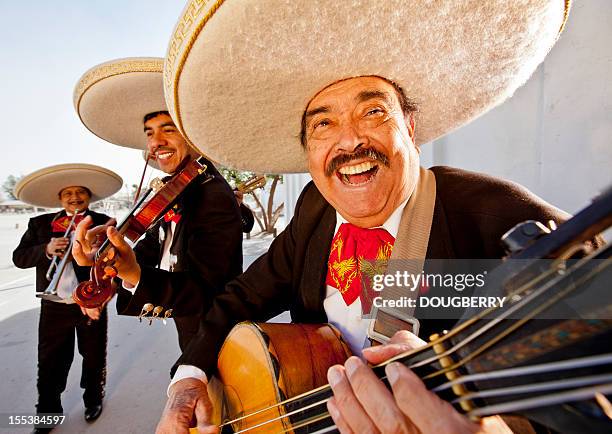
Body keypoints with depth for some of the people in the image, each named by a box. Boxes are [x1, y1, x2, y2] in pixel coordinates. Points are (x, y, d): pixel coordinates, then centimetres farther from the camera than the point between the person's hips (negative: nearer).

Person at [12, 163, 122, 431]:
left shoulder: (103, 223, -4)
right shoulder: (40, 224, 5)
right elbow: (19, 258, 0)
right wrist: (46, 249, -20)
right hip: (53, 306, 2)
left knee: (94, 358, 16)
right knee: (49, 362, 12)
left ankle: (93, 399, 40)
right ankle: (48, 412, 34)